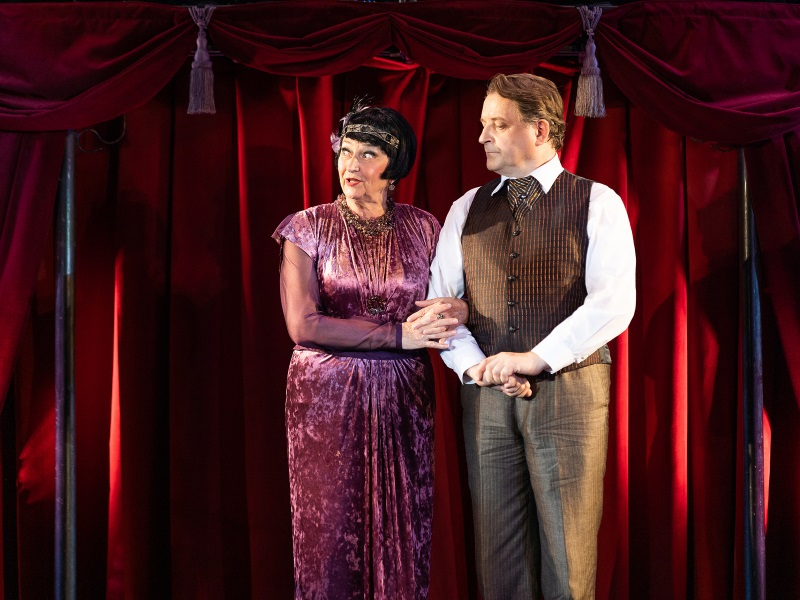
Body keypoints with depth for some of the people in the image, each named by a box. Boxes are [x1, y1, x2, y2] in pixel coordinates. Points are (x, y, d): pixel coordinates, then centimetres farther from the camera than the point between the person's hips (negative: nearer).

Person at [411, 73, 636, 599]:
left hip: (568, 389, -3)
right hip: (486, 396, 4)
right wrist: (473, 364, -8)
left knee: (567, 552, 0)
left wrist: (536, 358, -16)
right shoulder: (467, 210, 14)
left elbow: (614, 303, -10)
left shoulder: (598, 203, 1)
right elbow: (439, 301, 10)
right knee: (498, 555, 6)